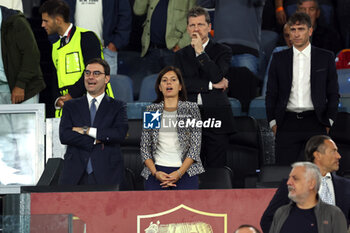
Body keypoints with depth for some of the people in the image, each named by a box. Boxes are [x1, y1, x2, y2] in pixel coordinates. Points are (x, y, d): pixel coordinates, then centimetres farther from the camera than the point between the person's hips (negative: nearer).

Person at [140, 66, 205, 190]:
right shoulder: (152, 110, 10)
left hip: (185, 172, -1)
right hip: (157, 172, 1)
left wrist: (179, 173, -11)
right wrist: (155, 172, -8)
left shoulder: (191, 108, 5)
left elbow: (195, 146, 0)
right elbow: (144, 146, 7)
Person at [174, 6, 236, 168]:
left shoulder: (222, 51, 8)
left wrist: (200, 52, -8)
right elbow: (181, 84, -1)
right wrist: (211, 85, -7)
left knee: (216, 169, -5)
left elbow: (217, 76, -9)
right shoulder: (181, 55, 15)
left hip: (216, 118, -2)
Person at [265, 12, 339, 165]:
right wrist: (273, 122, 4)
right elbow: (271, 93, 12)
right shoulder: (279, 59, 11)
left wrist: (328, 122, 2)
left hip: (315, 124, -1)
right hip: (287, 124, 1)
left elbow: (333, 93, 10)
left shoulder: (326, 58, 8)